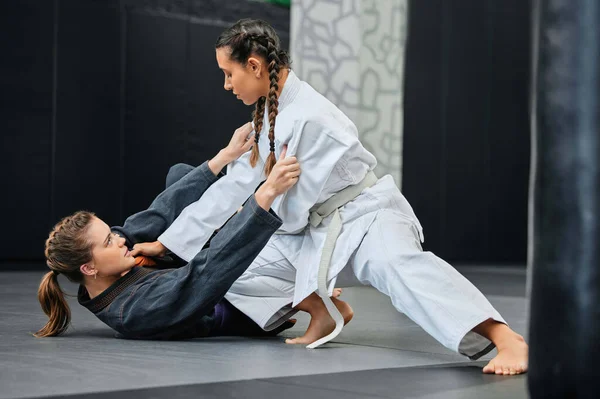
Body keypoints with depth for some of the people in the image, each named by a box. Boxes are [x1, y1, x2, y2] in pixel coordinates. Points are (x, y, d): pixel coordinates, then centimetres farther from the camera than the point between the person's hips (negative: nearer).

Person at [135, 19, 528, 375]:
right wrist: (167, 243, 9)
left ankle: (507, 339, -55)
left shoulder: (307, 117, -24)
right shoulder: (270, 114, 6)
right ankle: (322, 312, 9)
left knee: (401, 267, -41)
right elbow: (234, 186, 10)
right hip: (320, 230, 9)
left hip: (365, 218, -9)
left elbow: (291, 210, -19)